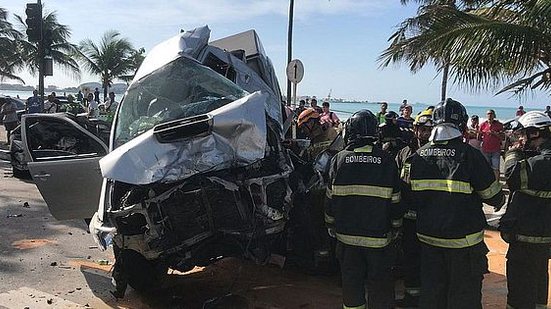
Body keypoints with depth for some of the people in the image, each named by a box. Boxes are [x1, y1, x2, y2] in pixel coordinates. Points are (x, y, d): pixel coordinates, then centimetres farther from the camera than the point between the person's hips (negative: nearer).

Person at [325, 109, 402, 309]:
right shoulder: (387, 161, -5)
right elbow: (395, 200, 1)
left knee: (351, 281, 14)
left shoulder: (339, 159, -4)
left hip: (346, 234, 1)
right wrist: (395, 227, 13)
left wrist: (331, 225, 14)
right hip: (379, 236, -1)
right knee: (380, 284, 10)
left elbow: (330, 197, 1)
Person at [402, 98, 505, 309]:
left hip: (428, 237, 4)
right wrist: (499, 201, 15)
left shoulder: (418, 156, -4)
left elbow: (407, 196, 2)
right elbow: (493, 195, -7)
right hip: (464, 240, -4)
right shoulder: (469, 155, -16)